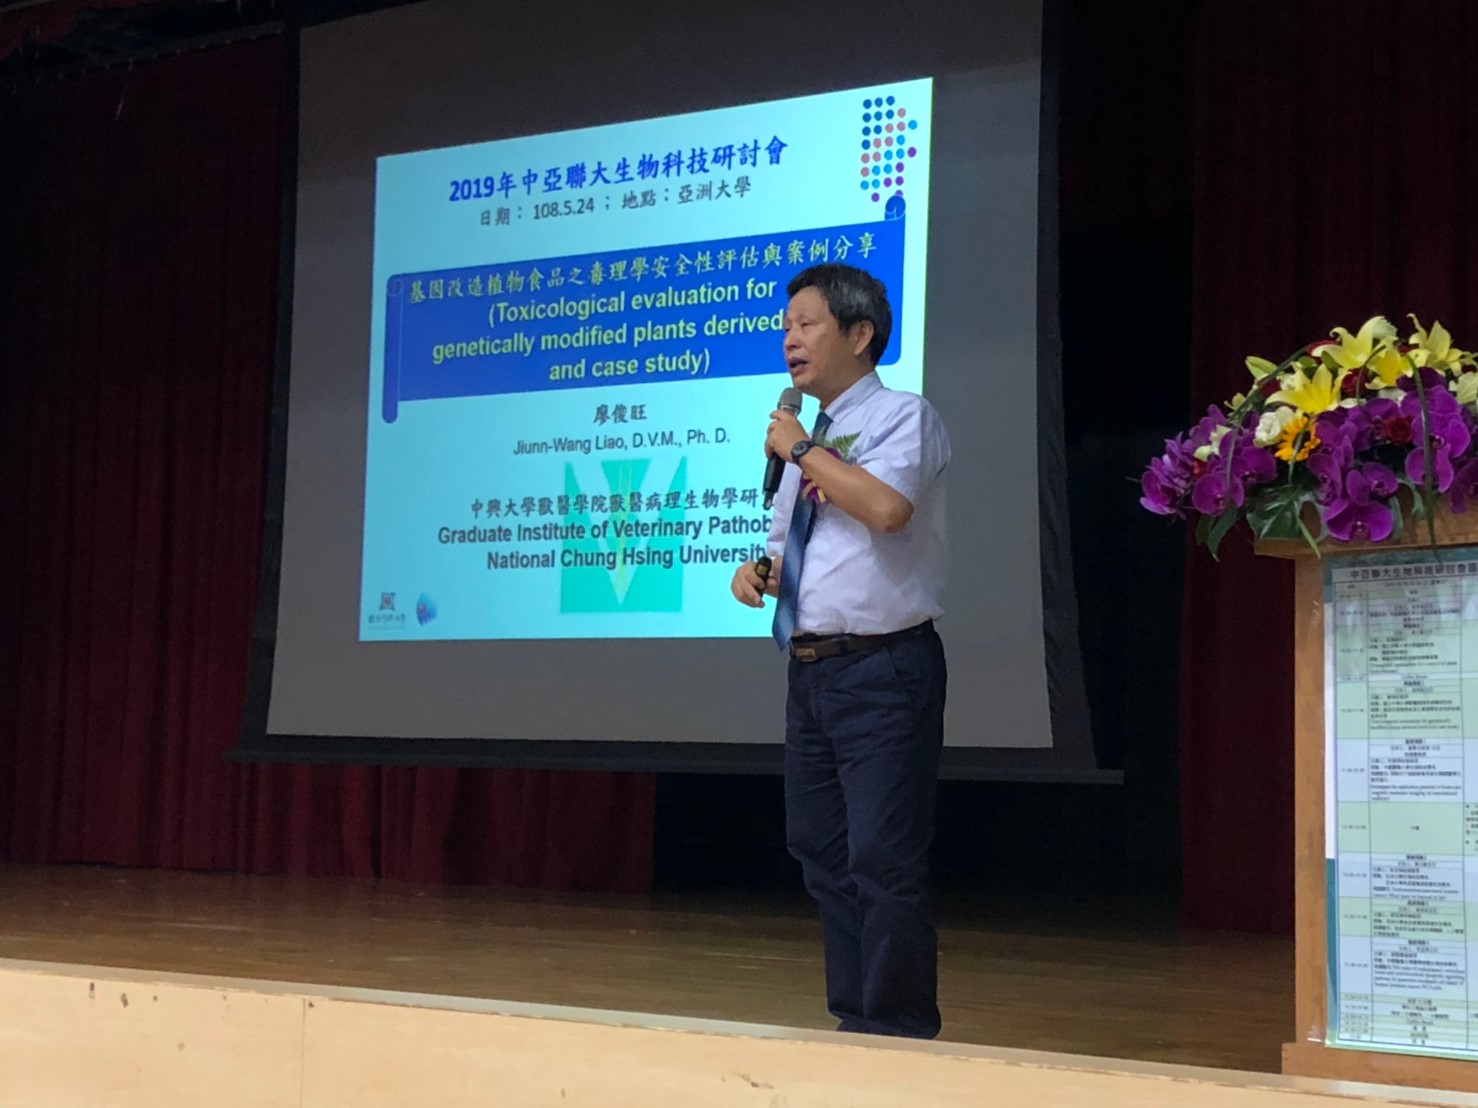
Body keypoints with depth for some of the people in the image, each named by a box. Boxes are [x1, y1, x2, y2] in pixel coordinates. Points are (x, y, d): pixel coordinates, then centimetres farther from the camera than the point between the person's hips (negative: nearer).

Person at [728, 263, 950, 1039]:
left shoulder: (902, 417, -6)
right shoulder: (803, 437, 18)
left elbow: (887, 509, -26)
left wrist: (801, 450, -15)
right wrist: (755, 572, 5)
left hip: (881, 669, -9)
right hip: (810, 671, 9)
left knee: (883, 860, -9)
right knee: (822, 857, 13)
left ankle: (900, 1033, 1)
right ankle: (854, 1024, 24)